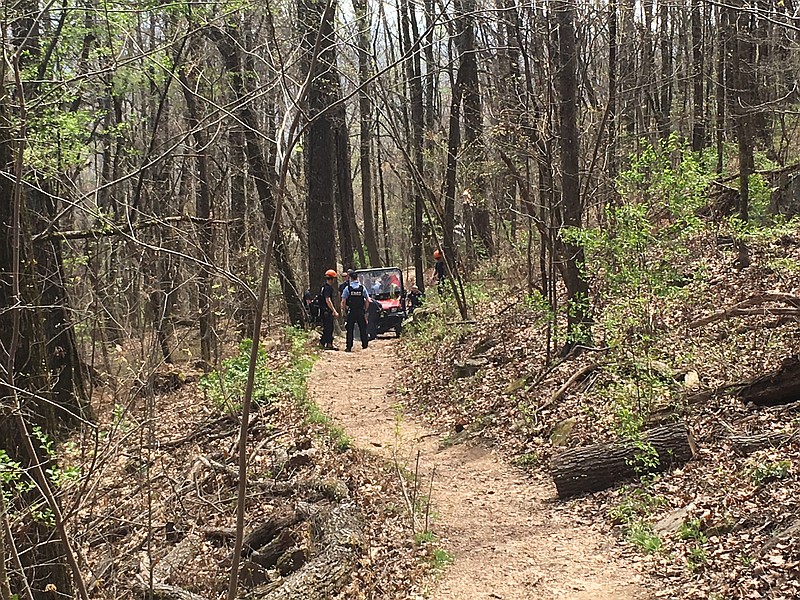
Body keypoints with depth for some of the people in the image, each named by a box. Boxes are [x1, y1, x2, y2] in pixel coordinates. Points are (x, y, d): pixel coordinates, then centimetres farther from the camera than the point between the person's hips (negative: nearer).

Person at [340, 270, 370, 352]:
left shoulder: (348, 288, -6)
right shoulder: (362, 288, -1)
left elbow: (343, 301, -8)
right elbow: (367, 300, 1)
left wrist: (342, 309, 7)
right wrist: (365, 308, 12)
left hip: (351, 311, -1)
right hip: (360, 311, 1)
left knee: (350, 329, 2)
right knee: (362, 328, 11)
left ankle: (349, 347, 0)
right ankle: (365, 344, 13)